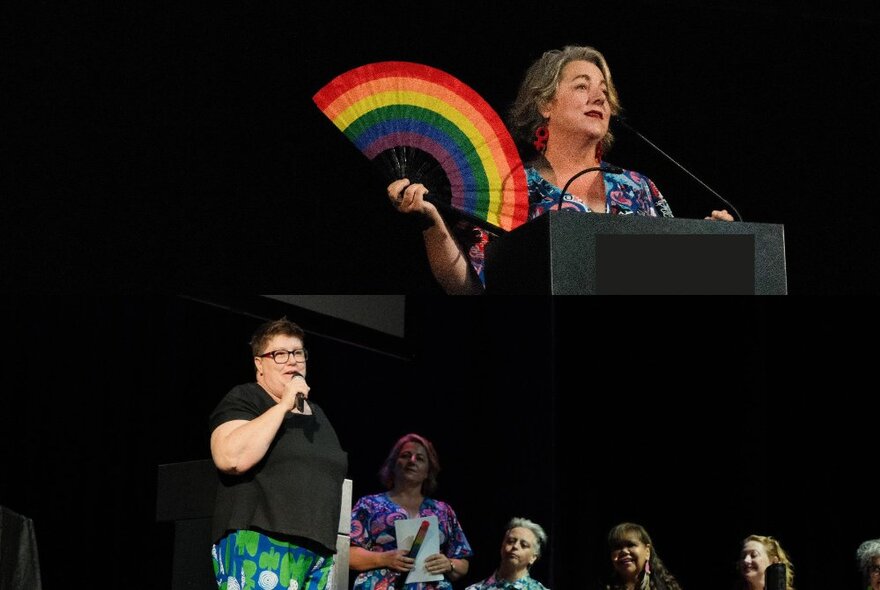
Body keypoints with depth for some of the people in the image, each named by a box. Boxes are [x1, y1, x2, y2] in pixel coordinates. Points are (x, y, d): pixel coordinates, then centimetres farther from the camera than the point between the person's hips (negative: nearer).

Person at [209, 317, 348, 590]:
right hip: (259, 546, -7)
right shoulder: (243, 400, 1)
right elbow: (230, 458, -18)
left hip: (319, 552, 7)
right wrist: (283, 406, -14)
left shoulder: (317, 414, 23)